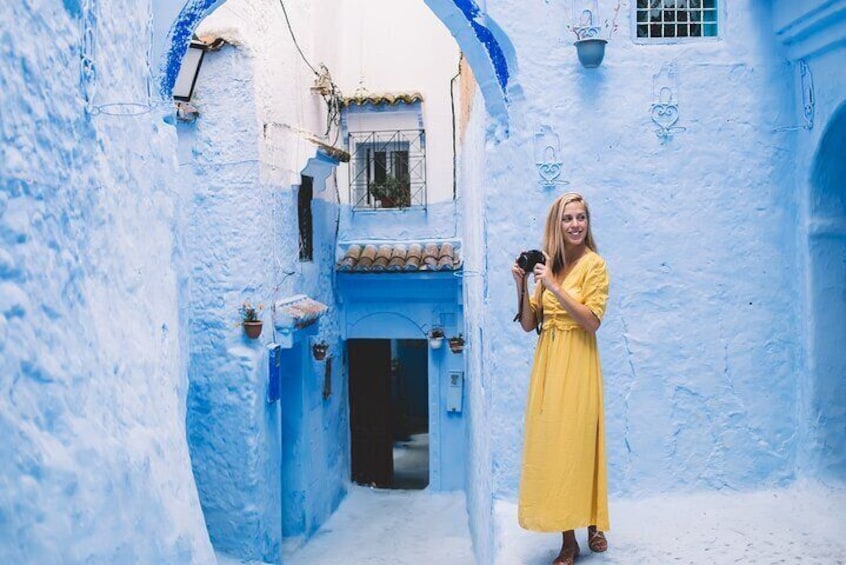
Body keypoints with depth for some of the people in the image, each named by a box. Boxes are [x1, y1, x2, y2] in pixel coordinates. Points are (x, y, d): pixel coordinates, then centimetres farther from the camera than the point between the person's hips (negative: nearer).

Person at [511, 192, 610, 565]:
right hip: (547, 363, 5)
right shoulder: (549, 264, 11)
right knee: (552, 443, 4)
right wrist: (522, 285, -4)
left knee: (578, 441, -1)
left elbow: (592, 321, -14)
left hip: (577, 364, -5)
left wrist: (554, 287, -18)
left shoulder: (594, 264, -3)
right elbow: (528, 324, 9)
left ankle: (592, 525, 18)